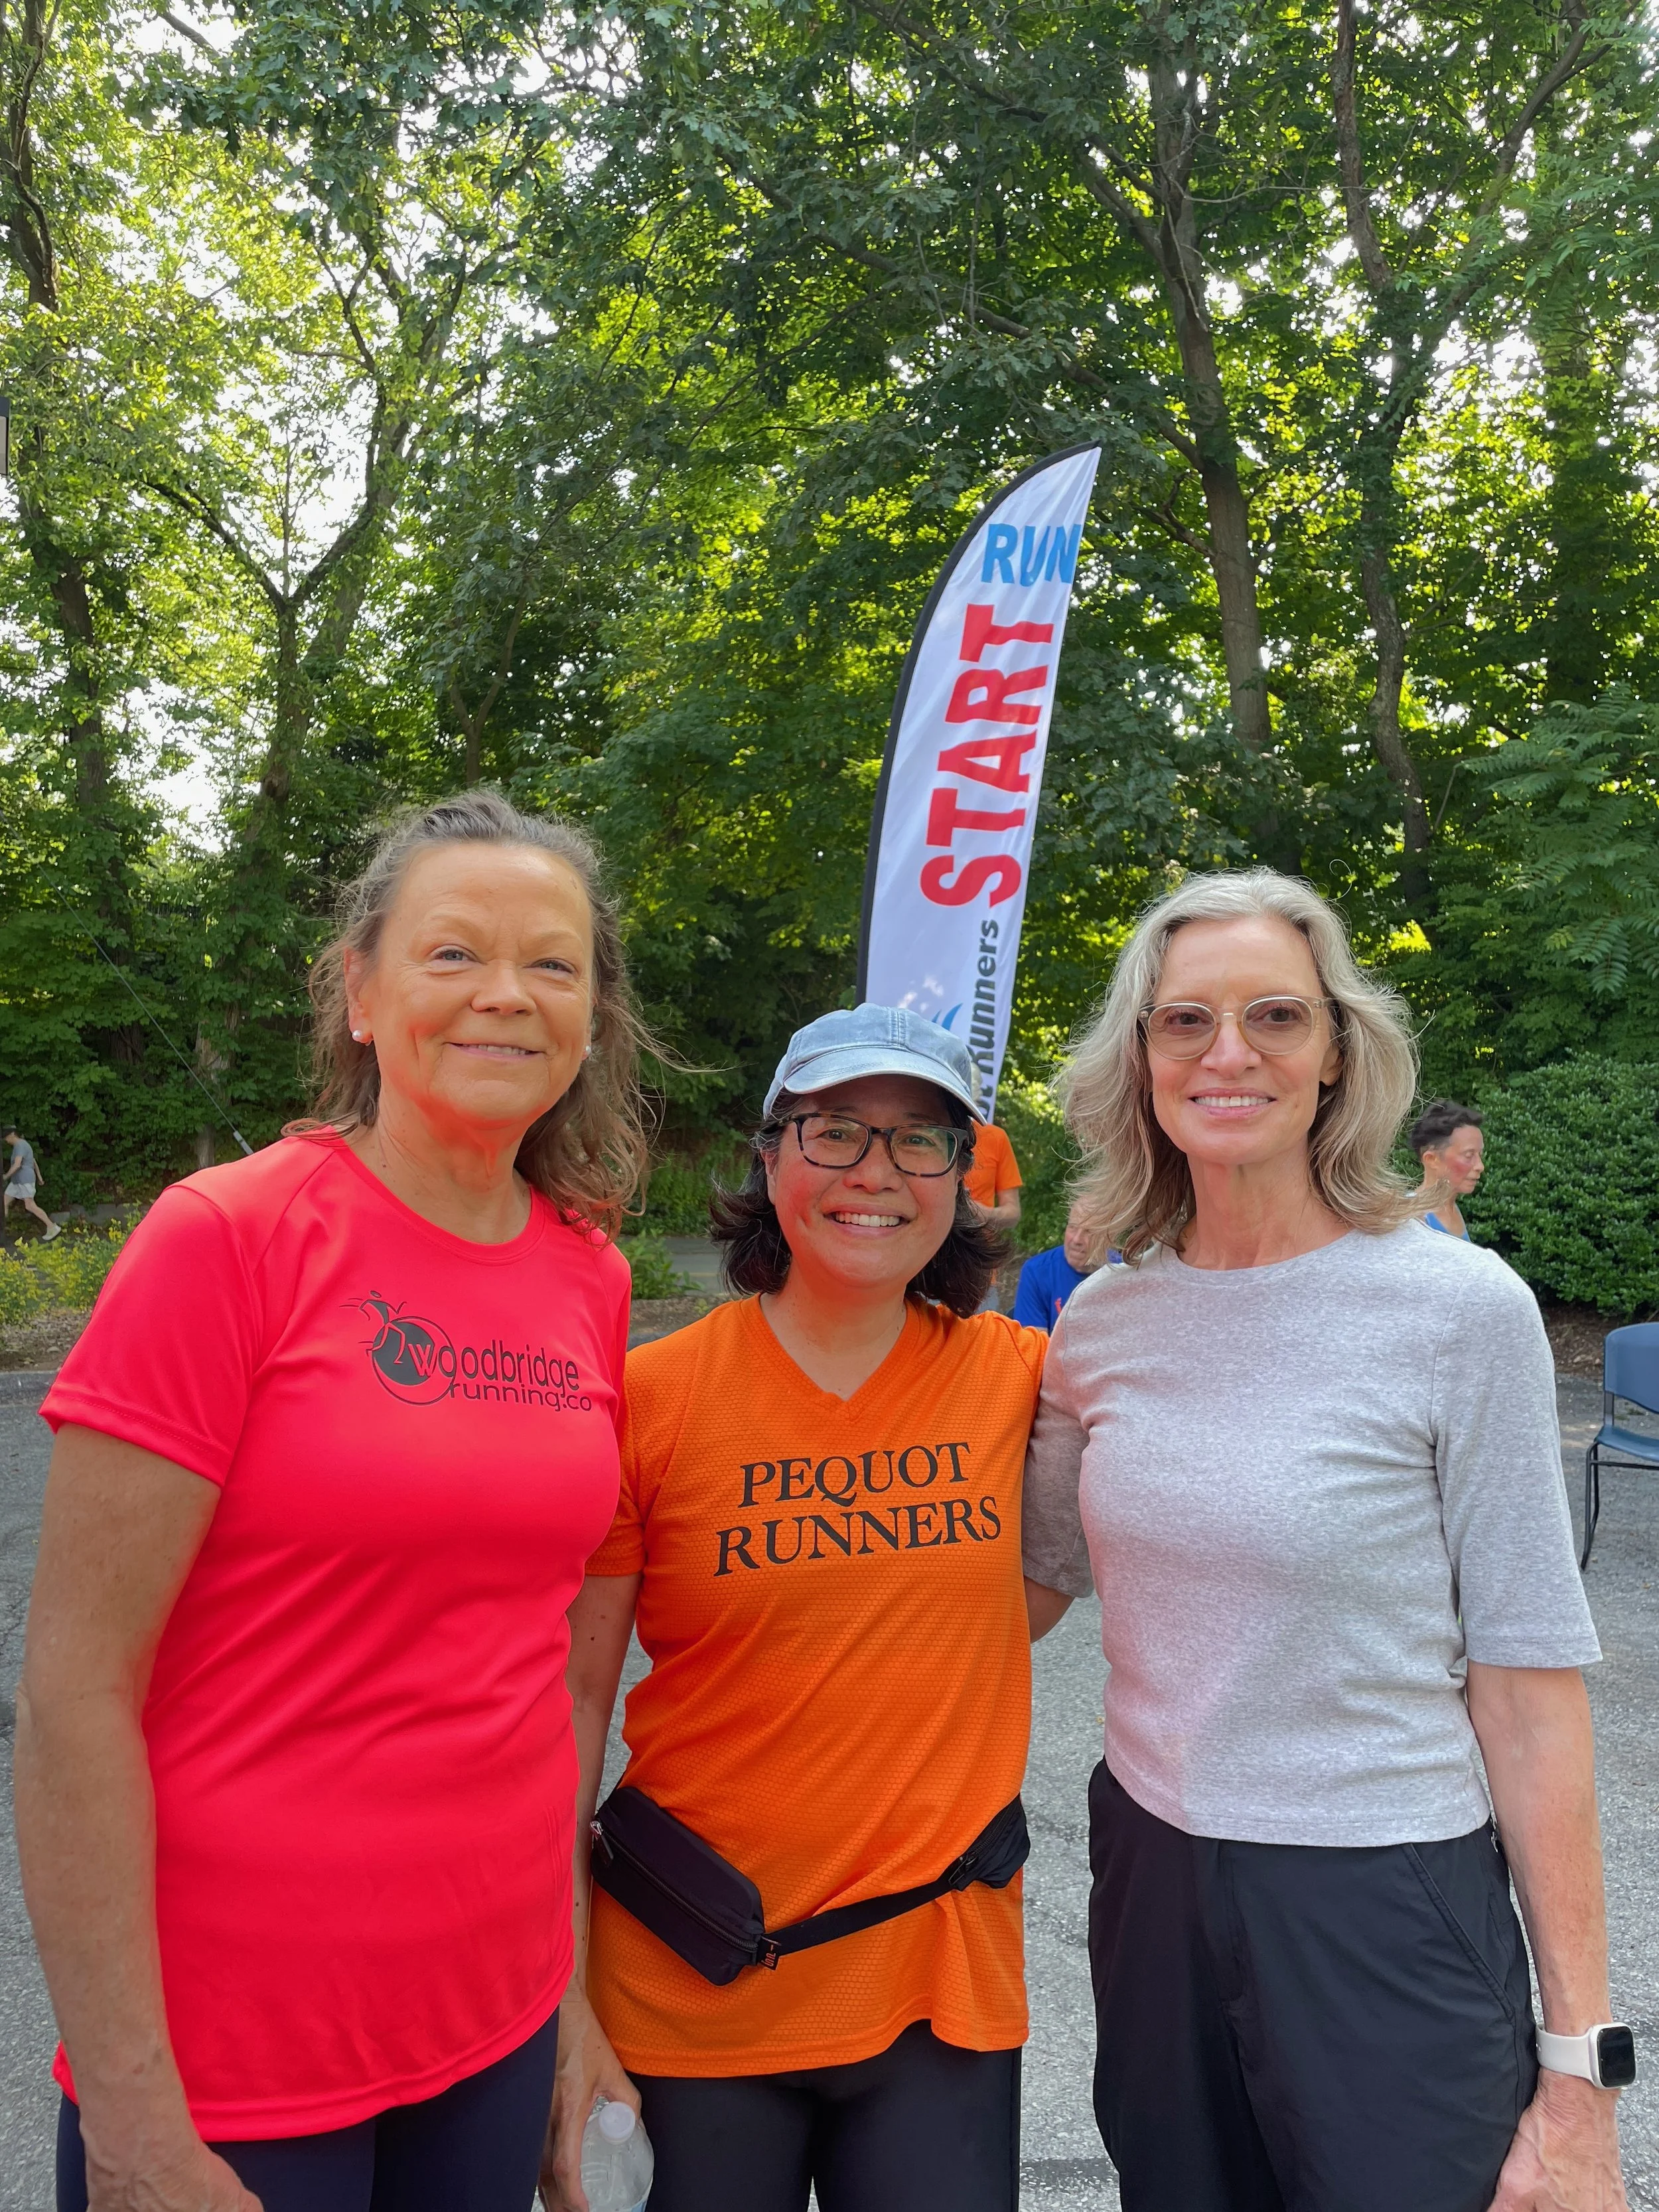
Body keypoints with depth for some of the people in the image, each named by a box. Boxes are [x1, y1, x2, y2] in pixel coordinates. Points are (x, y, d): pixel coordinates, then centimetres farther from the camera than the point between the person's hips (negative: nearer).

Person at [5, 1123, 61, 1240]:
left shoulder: (20, 1146, -17)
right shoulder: (22, 1145, 16)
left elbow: (17, 1165, -26)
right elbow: (34, 1161, 24)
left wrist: (6, 1177, -14)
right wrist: (39, 1176, 29)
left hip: (25, 1180, -11)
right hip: (18, 1181, 11)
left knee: (30, 1206, -12)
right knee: (4, 1203, 7)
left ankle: (53, 1228, -9)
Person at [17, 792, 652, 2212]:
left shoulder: (592, 1279, -1)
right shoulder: (226, 1235, -15)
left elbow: (552, 1644, 8)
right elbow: (73, 1692, -15)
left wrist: (569, 1979, 8)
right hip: (227, 2051, -4)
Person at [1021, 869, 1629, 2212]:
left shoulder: (1459, 1309, -13)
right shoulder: (1101, 1323, -1)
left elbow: (1527, 1681, -10)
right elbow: (1027, 1590, 10)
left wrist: (1580, 2064, -9)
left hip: (1388, 1913, -4)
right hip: (1151, 1891, 4)